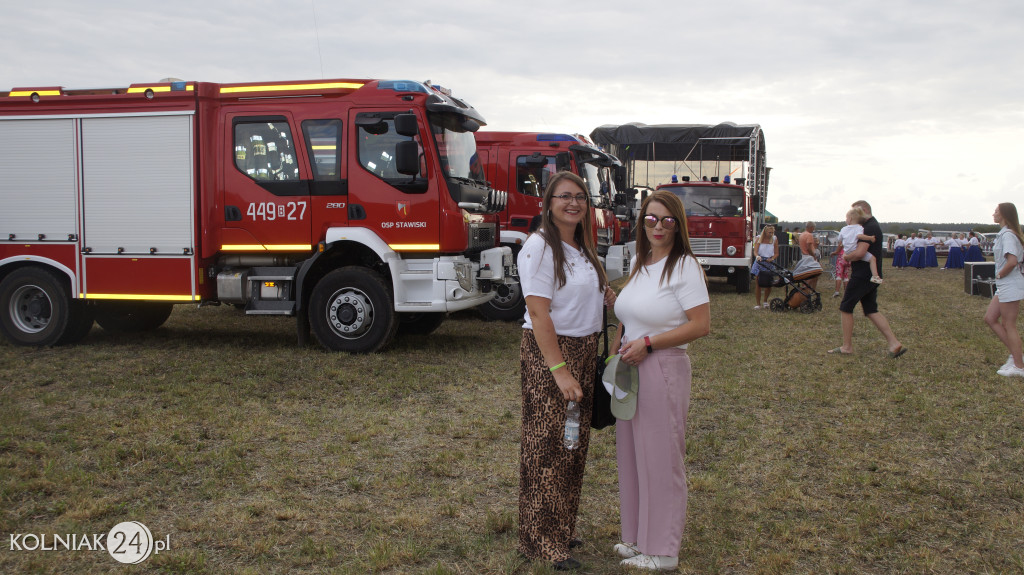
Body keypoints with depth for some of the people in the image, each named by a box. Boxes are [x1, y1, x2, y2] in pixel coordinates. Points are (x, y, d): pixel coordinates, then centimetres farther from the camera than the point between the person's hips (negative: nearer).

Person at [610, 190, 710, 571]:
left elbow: (701, 326, -17)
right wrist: (617, 352, 10)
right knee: (631, 455, 13)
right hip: (630, 369, 8)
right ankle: (638, 537, 28)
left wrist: (647, 343, -17)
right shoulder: (638, 262, 12)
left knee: (661, 458, 2)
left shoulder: (684, 267, -11)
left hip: (663, 370, -7)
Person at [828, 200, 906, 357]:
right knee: (871, 310, 9)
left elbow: (860, 253, -26)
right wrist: (850, 256, 7)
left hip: (862, 276, -10)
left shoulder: (869, 228, -16)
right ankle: (894, 344, 1)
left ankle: (847, 347, 6)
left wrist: (846, 256, -7)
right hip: (871, 276, 10)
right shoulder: (874, 225, 17)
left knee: (846, 308, 1)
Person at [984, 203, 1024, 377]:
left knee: (1009, 325, -2)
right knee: (990, 319, 13)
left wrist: (999, 274, -13)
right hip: (1004, 285, 10)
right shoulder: (1004, 234, 12)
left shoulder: (1008, 235, -18)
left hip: (1010, 285, -10)